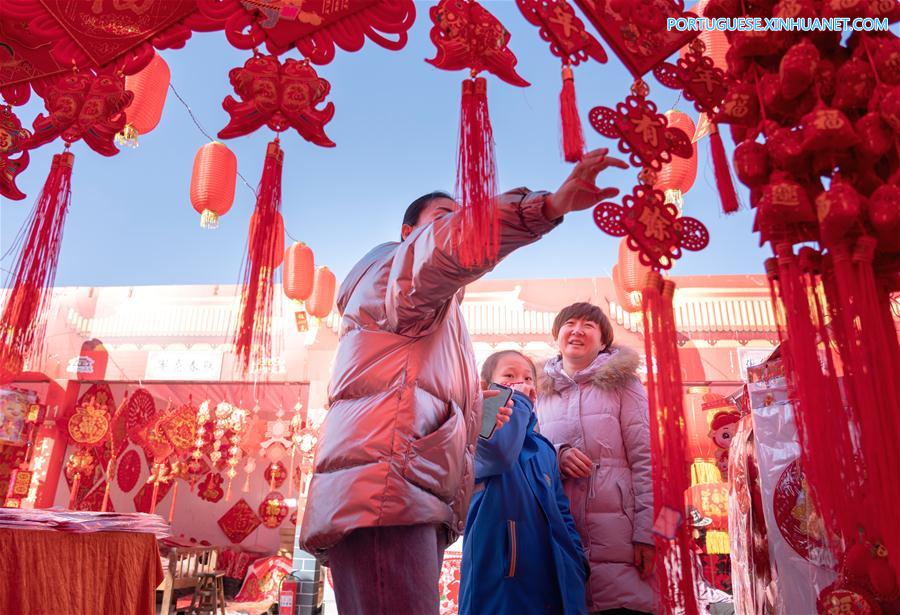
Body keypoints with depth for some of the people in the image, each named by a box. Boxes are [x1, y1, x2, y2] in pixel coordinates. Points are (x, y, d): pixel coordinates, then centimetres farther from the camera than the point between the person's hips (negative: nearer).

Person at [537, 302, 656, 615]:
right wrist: (556, 456, -6)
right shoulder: (542, 392, 12)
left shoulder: (620, 383, 4)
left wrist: (646, 534, -10)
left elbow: (645, 460, -2)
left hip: (617, 537, -3)